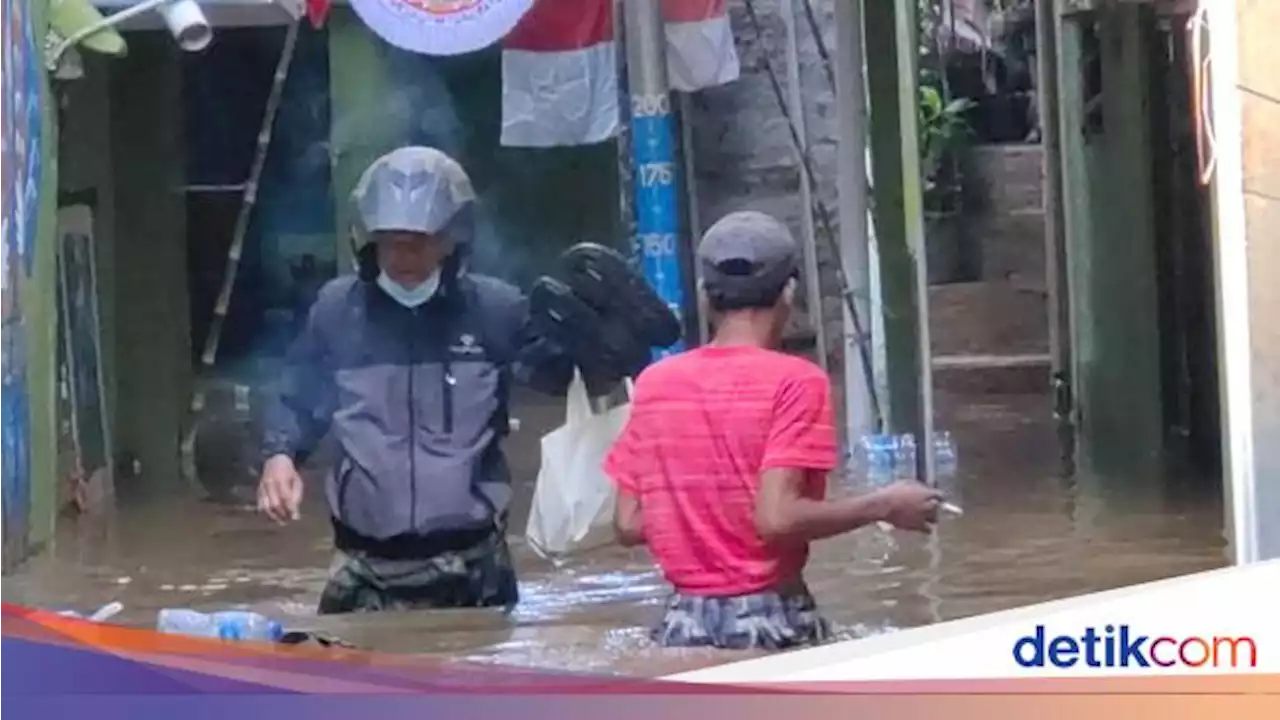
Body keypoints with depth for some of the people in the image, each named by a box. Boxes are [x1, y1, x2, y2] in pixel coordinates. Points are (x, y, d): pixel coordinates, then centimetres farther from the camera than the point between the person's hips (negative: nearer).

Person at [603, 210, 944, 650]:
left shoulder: (654, 384, 6)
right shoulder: (793, 381, -8)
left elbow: (629, 525, 6)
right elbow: (777, 517, -17)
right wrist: (885, 506, -5)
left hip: (684, 621, 5)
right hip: (770, 618, -5)